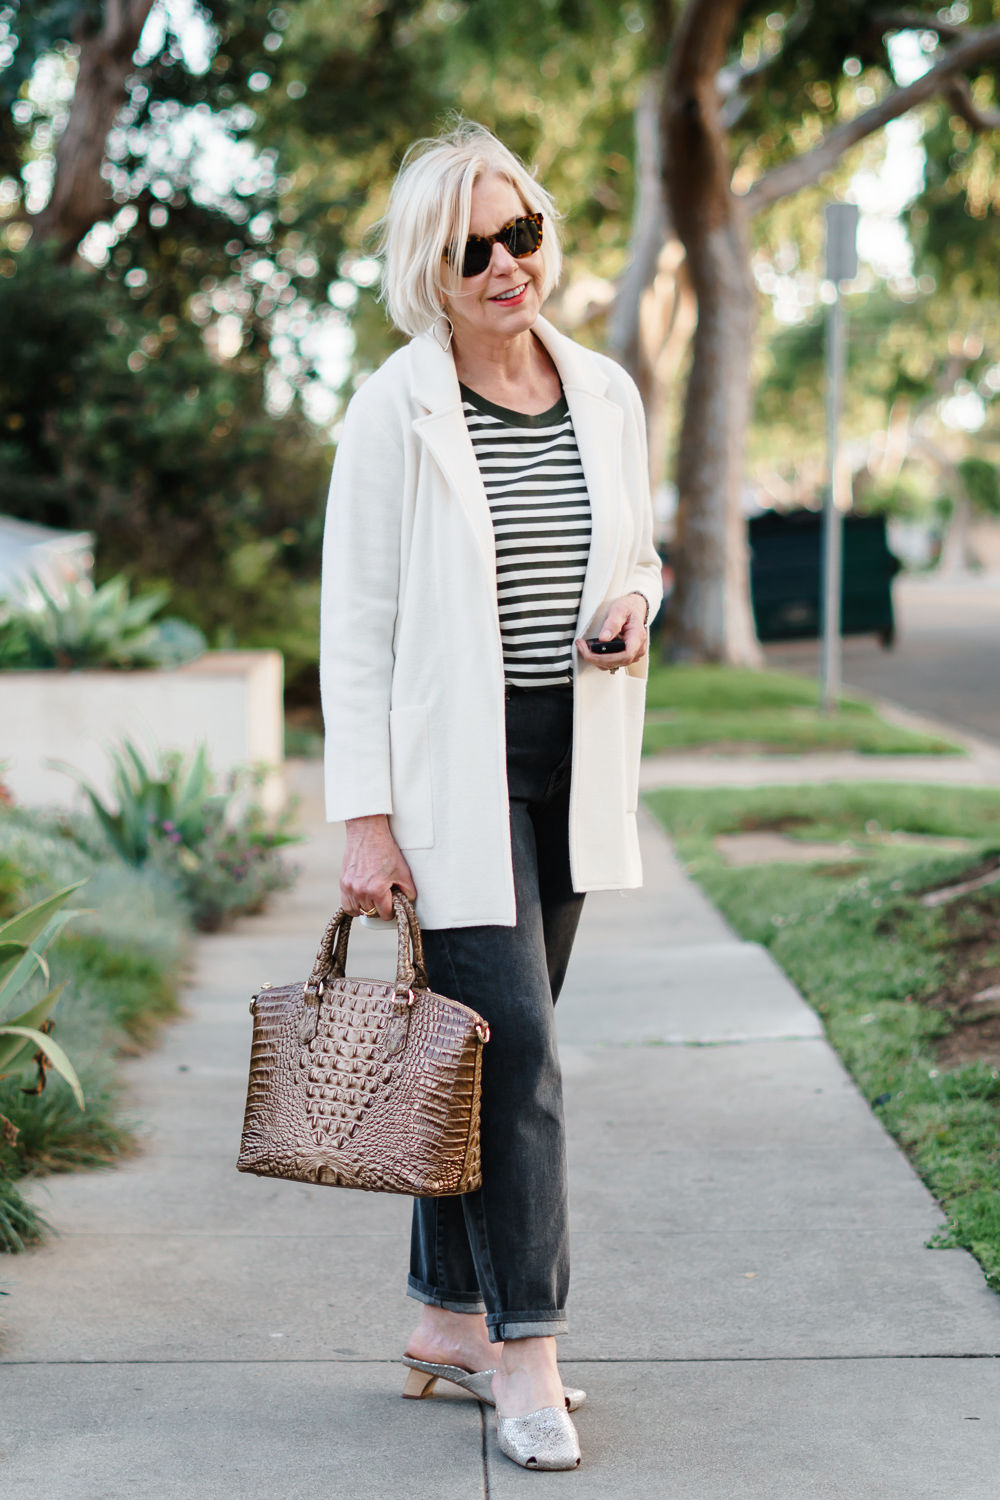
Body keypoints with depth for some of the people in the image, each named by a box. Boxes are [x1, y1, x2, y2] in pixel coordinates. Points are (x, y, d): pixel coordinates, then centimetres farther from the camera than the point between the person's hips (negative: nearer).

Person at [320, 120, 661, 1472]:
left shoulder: (606, 394, 7)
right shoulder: (396, 411, -7)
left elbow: (637, 553, 20)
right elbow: (356, 625, -8)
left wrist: (633, 602, -5)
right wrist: (365, 819, -13)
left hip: (572, 760, 5)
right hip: (453, 766, -5)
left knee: (493, 1044, 11)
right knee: (511, 1041, -9)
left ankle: (452, 1319, 22)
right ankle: (525, 1347, 1)